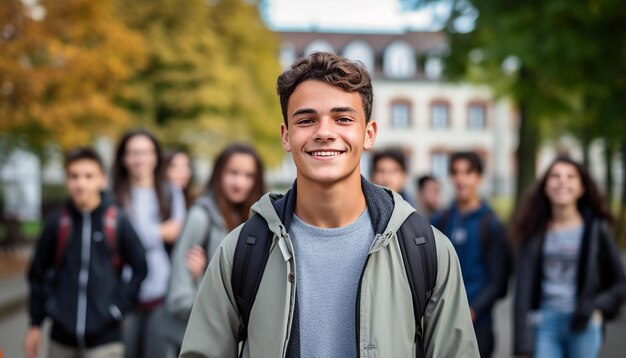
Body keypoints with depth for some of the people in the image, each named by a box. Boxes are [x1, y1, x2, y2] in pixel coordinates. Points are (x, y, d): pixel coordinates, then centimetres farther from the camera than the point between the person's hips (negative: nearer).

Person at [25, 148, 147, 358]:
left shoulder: (117, 222, -5)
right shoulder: (56, 223, 0)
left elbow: (140, 268, 2)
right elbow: (38, 273, 8)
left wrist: (119, 305, -5)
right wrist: (36, 324, 9)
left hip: (105, 340, -2)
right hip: (61, 337, 3)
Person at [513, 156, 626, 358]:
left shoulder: (597, 230, 2)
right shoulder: (534, 232, 3)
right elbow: (523, 289, -2)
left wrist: (597, 307, -10)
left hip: (583, 326, 0)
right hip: (545, 325, 0)